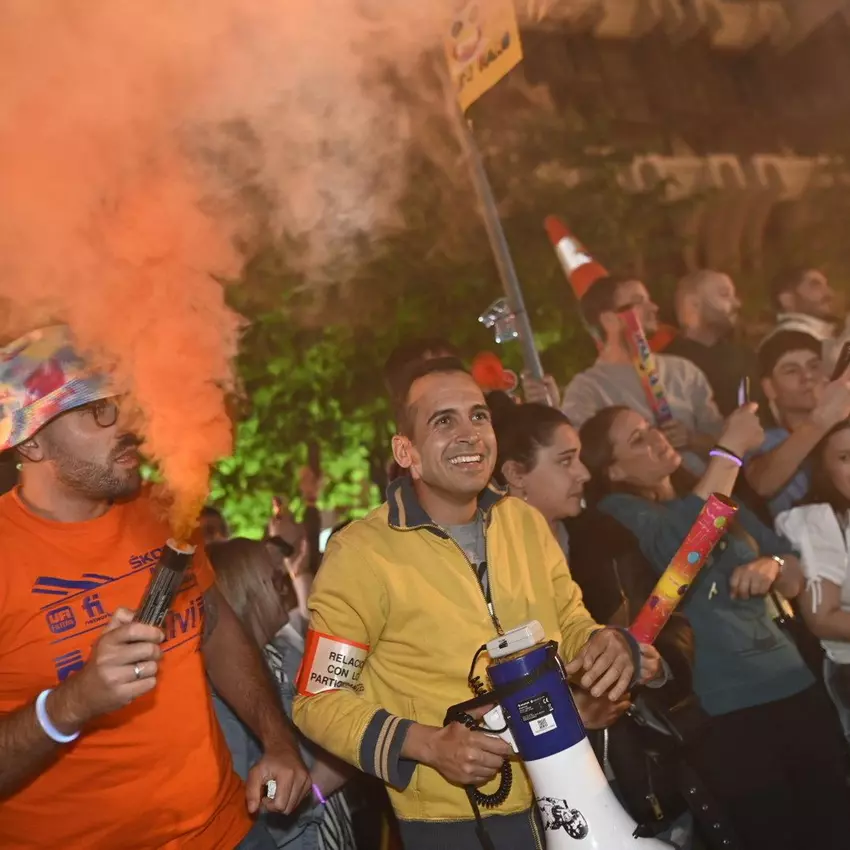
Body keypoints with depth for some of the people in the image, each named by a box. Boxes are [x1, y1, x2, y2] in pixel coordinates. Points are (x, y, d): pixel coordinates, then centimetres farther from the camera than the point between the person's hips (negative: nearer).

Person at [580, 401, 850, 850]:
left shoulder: (716, 496, 14)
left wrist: (773, 565, -6)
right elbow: (679, 546, -26)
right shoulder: (617, 512, -5)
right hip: (723, 712, -6)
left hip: (794, 686, 6)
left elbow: (796, 575, 17)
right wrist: (729, 449, -20)